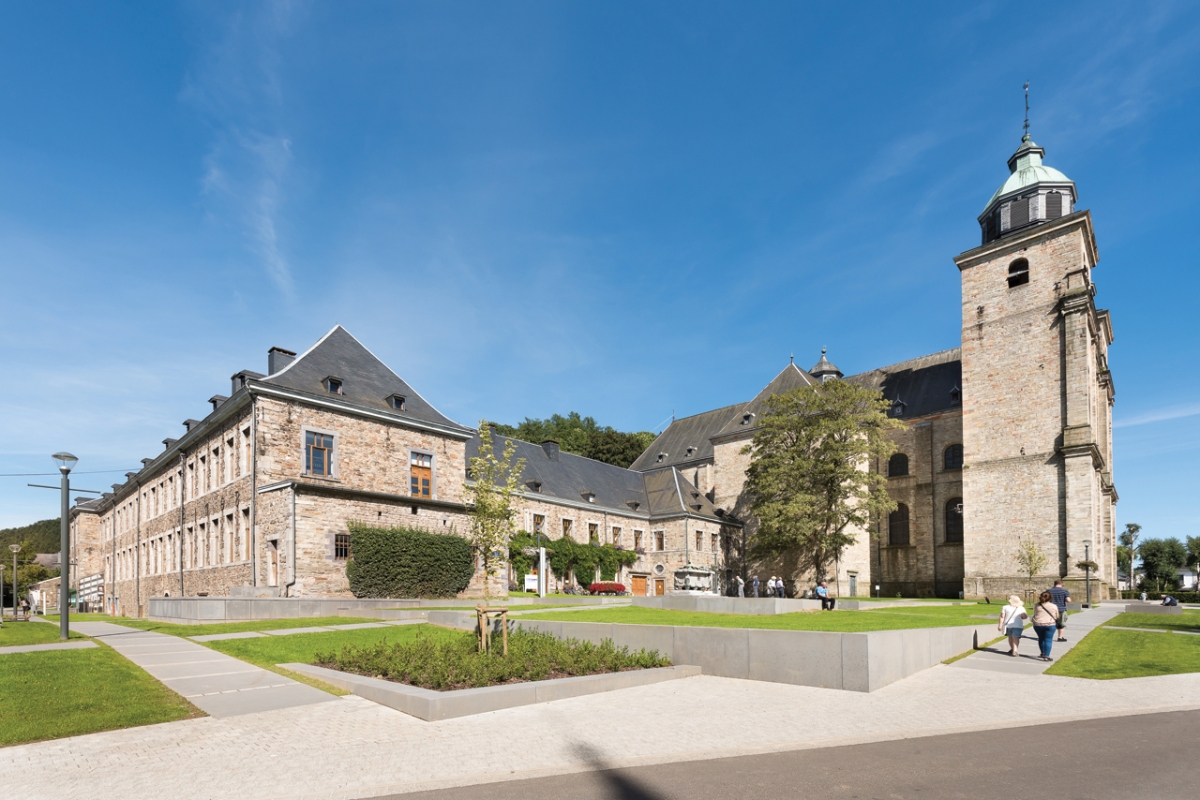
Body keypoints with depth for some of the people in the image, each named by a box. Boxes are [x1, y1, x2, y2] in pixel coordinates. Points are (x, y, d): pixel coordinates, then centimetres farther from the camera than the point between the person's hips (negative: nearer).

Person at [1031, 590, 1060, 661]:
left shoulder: (1037, 606, 1)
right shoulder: (1054, 606, -1)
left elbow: (1034, 615, 6)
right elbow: (1057, 617, 9)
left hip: (1038, 624, 2)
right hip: (1050, 625, -2)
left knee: (1041, 639, 18)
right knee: (1048, 640, 1)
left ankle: (1043, 653, 28)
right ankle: (1046, 656, -4)